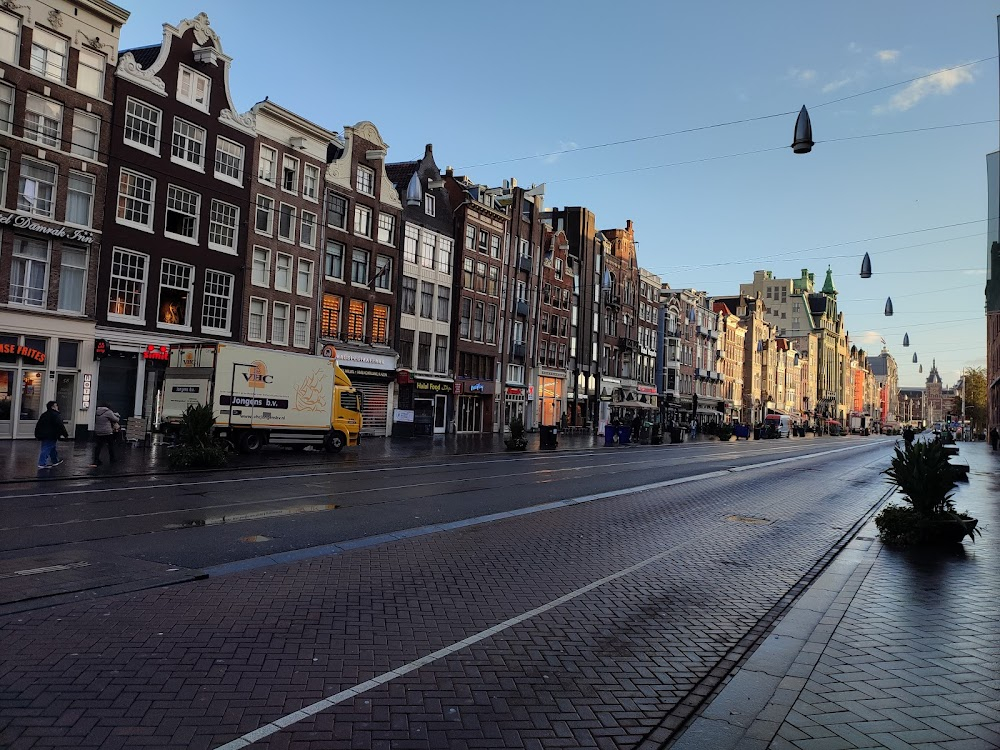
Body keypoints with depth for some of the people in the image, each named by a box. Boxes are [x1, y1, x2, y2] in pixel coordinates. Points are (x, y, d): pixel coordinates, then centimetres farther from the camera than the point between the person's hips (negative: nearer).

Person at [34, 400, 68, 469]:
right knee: (47, 449, -8)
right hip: (51, 436, -9)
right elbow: (60, 425, -17)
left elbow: (38, 425, 18)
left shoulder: (44, 415, 15)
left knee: (52, 449, 20)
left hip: (44, 435, 9)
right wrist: (65, 434, -10)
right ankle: (42, 464, -10)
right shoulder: (56, 415, -12)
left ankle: (55, 461, 31)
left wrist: (37, 435, 23)